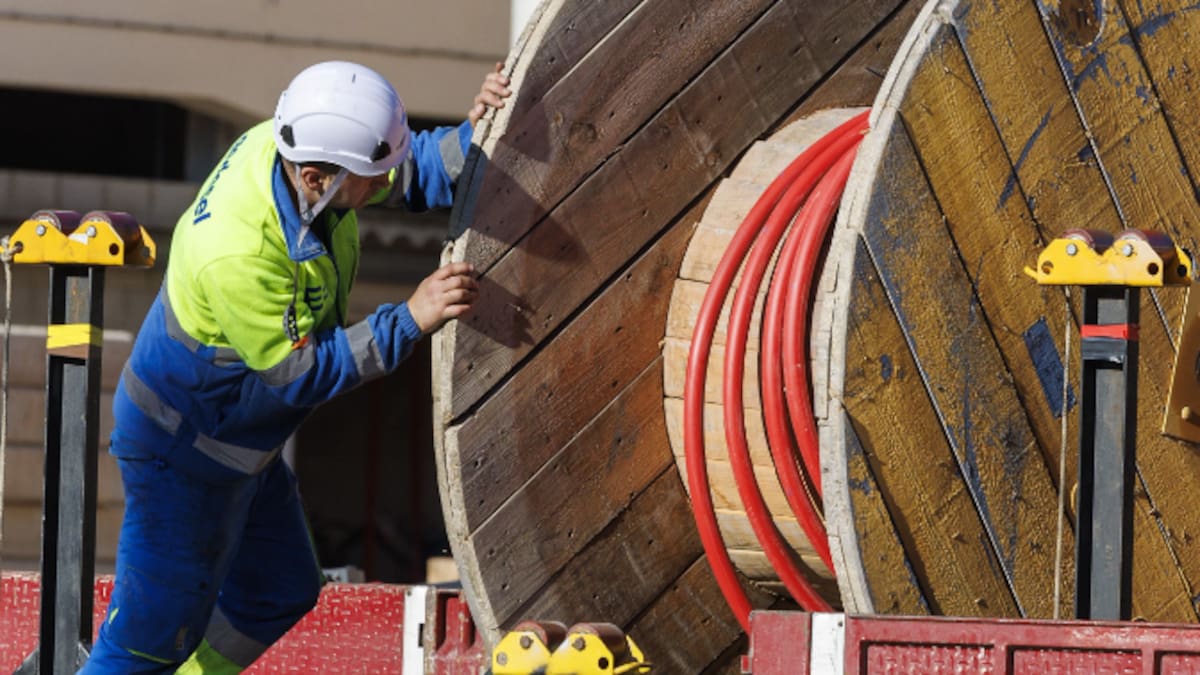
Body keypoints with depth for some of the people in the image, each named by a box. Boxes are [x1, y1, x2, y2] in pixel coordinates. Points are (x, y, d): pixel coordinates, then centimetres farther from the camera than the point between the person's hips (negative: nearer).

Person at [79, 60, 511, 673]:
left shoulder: (290, 142, -16)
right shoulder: (236, 254, -40)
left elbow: (418, 170, -2)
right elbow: (299, 374, -29)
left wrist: (478, 130, -21)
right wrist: (411, 320, -30)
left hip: (239, 440, 9)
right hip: (183, 453, -9)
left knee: (282, 592, 24)